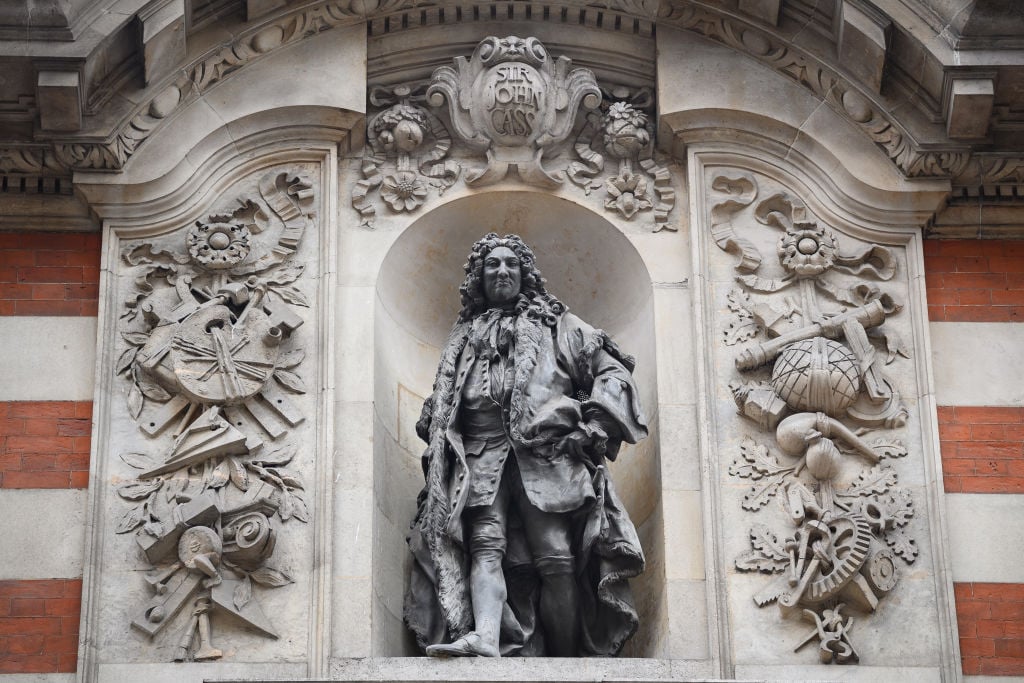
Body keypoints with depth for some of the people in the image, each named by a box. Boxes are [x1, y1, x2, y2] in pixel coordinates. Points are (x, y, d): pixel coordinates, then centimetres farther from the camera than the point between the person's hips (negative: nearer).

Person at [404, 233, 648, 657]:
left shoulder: (554, 323, 19)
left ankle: (568, 661, -9)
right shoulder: (464, 336, 26)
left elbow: (612, 371, 14)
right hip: (481, 458, 2)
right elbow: (440, 406, 32)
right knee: (486, 545, -20)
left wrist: (592, 428, 1)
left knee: (557, 559, -13)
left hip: (546, 452, -2)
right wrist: (436, 445, 14)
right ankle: (484, 639, -38)